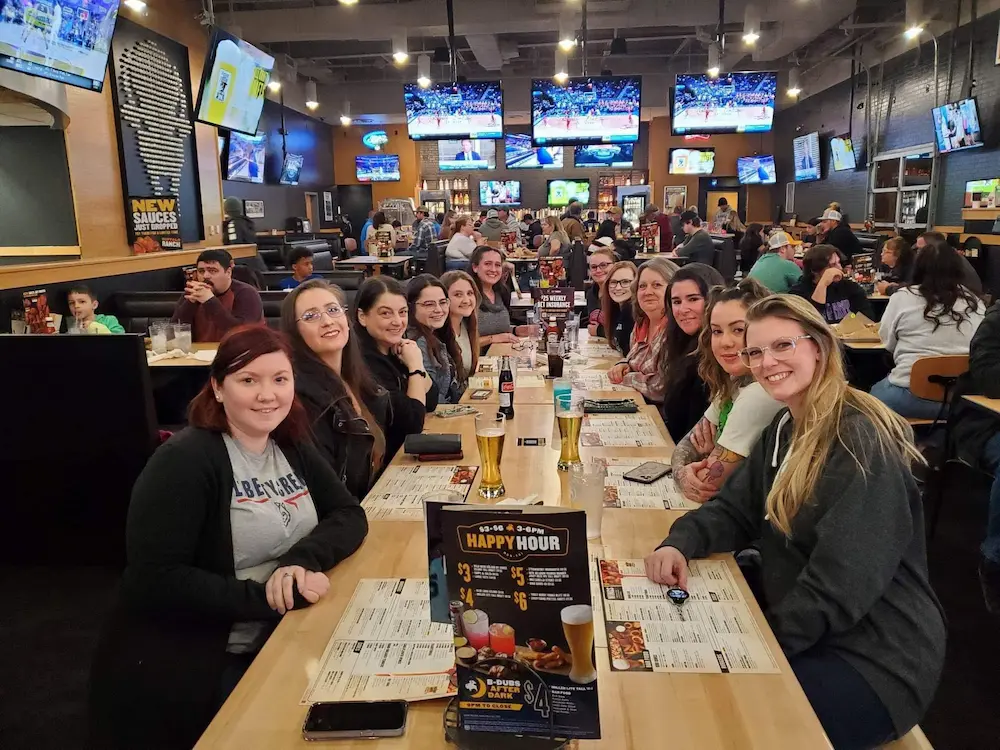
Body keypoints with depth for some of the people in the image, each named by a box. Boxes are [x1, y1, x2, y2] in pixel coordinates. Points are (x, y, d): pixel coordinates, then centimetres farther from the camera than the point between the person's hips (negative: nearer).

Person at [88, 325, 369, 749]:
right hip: (186, 667, -6)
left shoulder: (291, 447, 5)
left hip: (272, 648, 6)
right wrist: (266, 597, -25)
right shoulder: (184, 461, -17)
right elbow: (154, 581, -22)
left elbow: (350, 514, 1)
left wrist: (302, 560, -18)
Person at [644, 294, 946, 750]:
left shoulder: (862, 443, -23)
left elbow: (838, 588, -27)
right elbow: (734, 509, 6)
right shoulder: (786, 429, 6)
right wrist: (680, 543, -14)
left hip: (872, 660, -8)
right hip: (803, 632, 8)